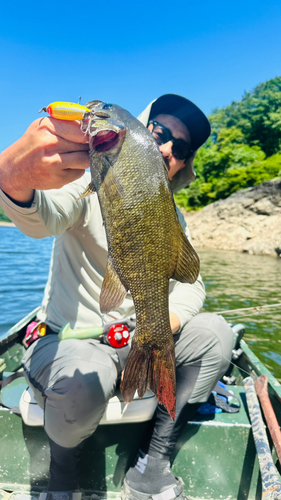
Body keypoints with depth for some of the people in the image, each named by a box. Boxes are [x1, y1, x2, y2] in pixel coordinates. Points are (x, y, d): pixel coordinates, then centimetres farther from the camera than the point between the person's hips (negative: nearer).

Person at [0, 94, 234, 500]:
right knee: (85, 380, -36)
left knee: (215, 332, -11)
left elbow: (189, 284, 3)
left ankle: (153, 466, -3)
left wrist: (165, 322, -19)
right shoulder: (89, 188, -14)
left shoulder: (173, 219, 4)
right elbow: (40, 216, -37)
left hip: (133, 344, 5)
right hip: (64, 342, -4)